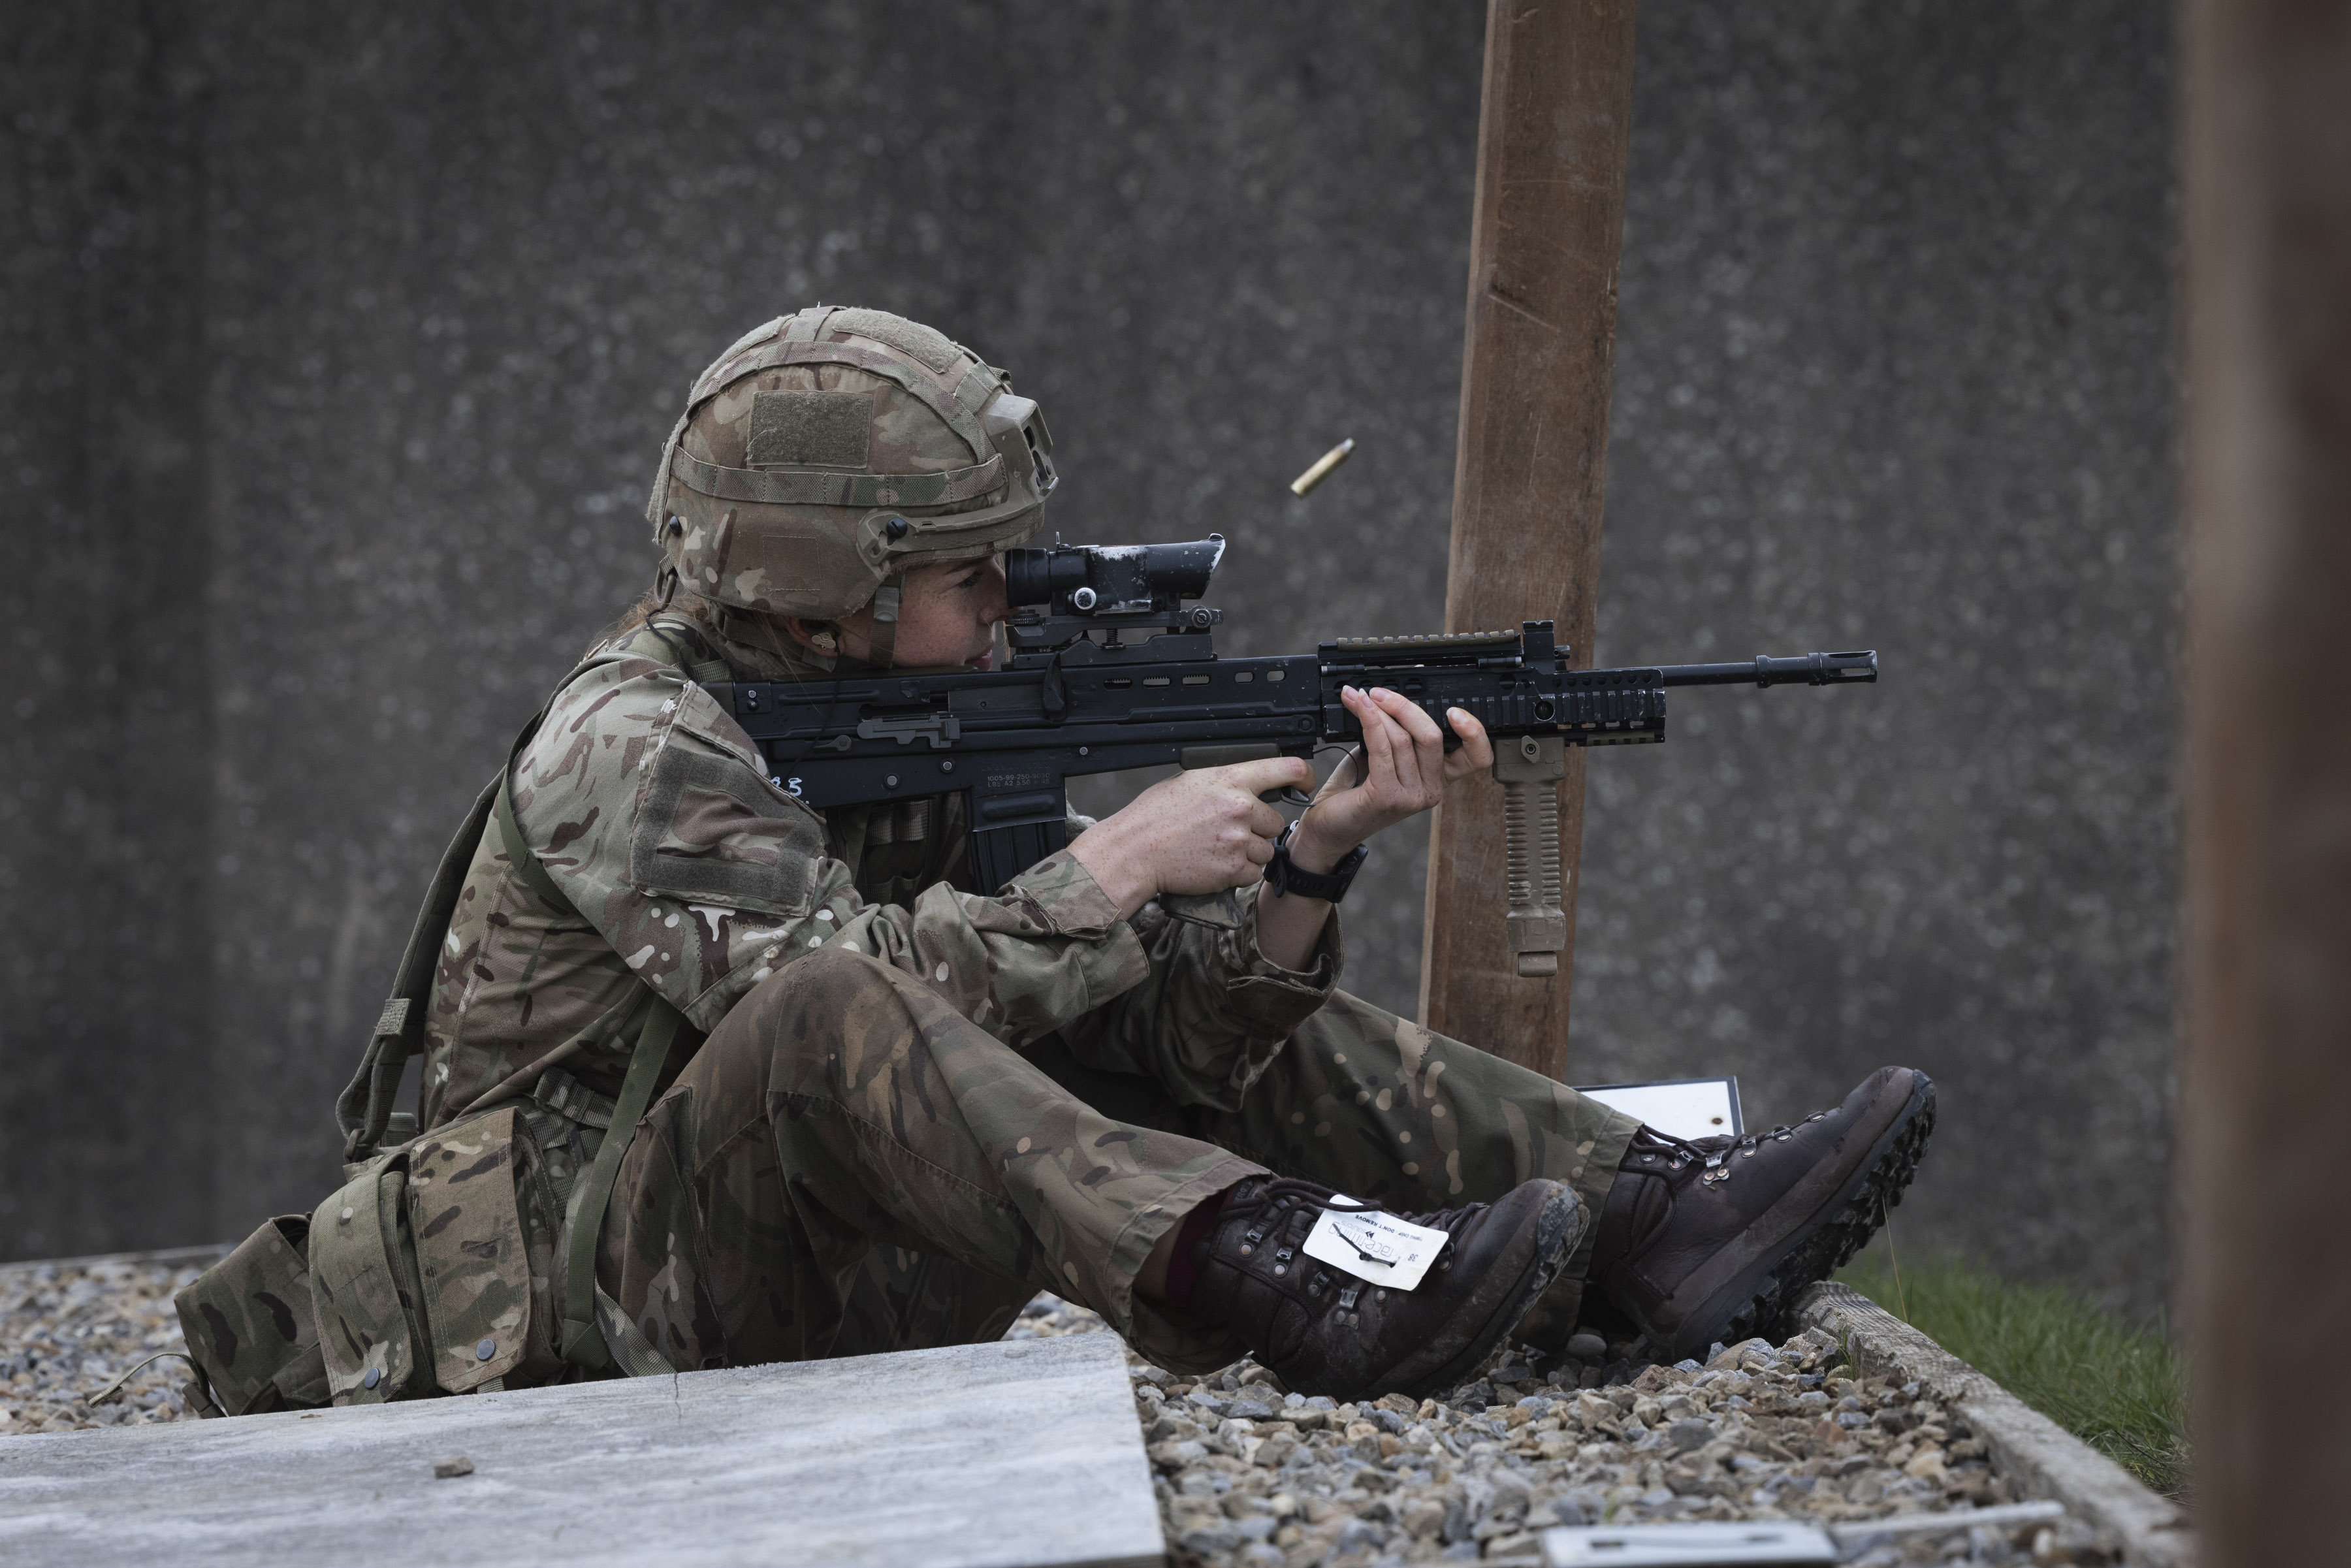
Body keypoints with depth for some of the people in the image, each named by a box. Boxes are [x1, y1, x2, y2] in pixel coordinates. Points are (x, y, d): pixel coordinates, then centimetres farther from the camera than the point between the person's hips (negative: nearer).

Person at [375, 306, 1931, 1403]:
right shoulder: (633, 747, -16)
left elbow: (1179, 1009, 2)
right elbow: (844, 996, -30)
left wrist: (1318, 845, -15)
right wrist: (1118, 860, -23)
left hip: (848, 1266, 8)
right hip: (604, 1278, -8)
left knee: (1201, 995, -2)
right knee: (831, 1016, -37)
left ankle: (1651, 1214, -16)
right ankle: (1291, 1285, -50)